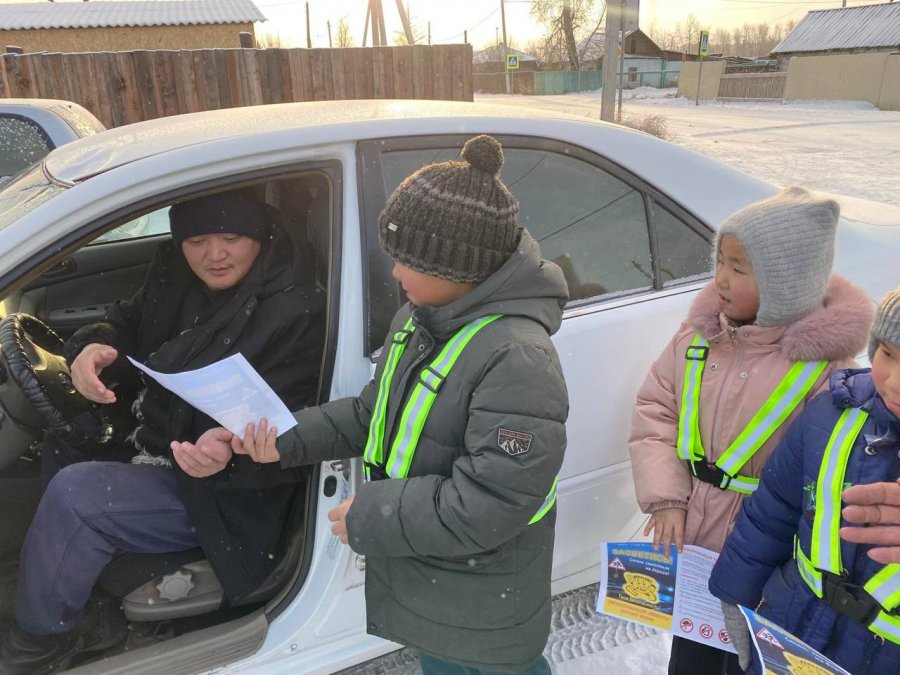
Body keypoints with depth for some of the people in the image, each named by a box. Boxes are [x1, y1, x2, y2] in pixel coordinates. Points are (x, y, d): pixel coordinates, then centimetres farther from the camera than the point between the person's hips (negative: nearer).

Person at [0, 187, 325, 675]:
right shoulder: (177, 273, -1)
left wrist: (228, 457, -44)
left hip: (223, 494, -9)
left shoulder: (296, 314, -24)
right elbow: (127, 320, 12)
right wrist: (93, 346, -11)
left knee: (73, 494, -20)